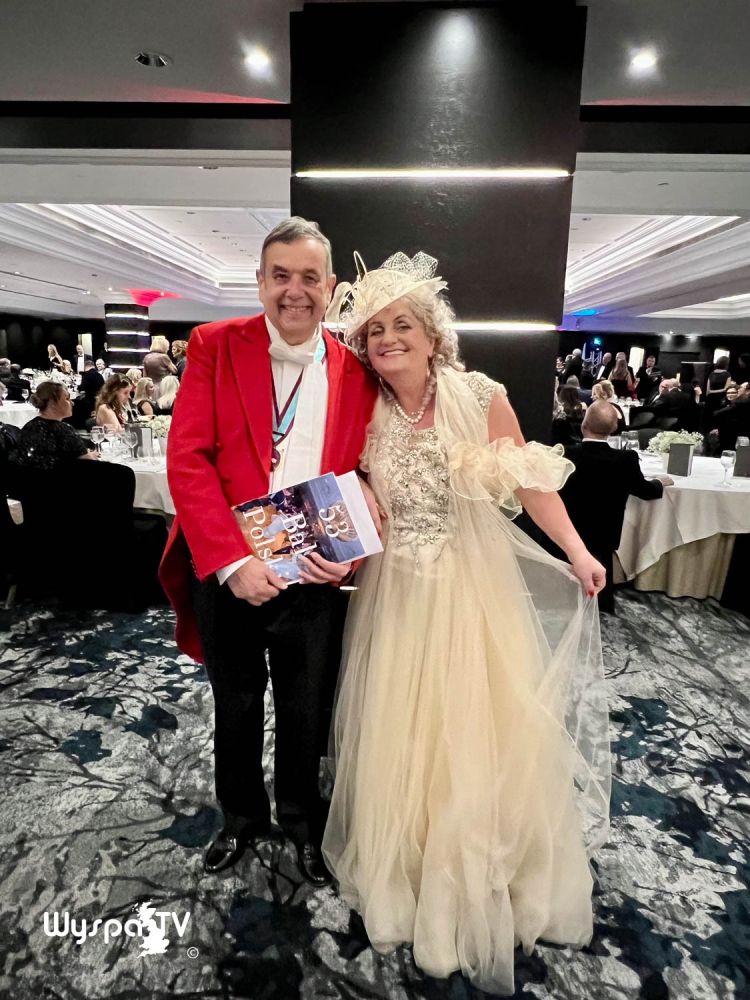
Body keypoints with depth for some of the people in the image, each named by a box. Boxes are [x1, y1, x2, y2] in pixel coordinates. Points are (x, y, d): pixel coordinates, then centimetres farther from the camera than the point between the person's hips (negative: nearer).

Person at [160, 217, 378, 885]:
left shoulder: (356, 373, 0)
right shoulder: (215, 347, -5)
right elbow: (186, 460, -12)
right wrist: (231, 562, -20)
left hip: (316, 579, 1)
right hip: (226, 575, 0)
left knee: (307, 716, 19)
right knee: (236, 709, 22)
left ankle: (302, 821, 48)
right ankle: (242, 816, 50)